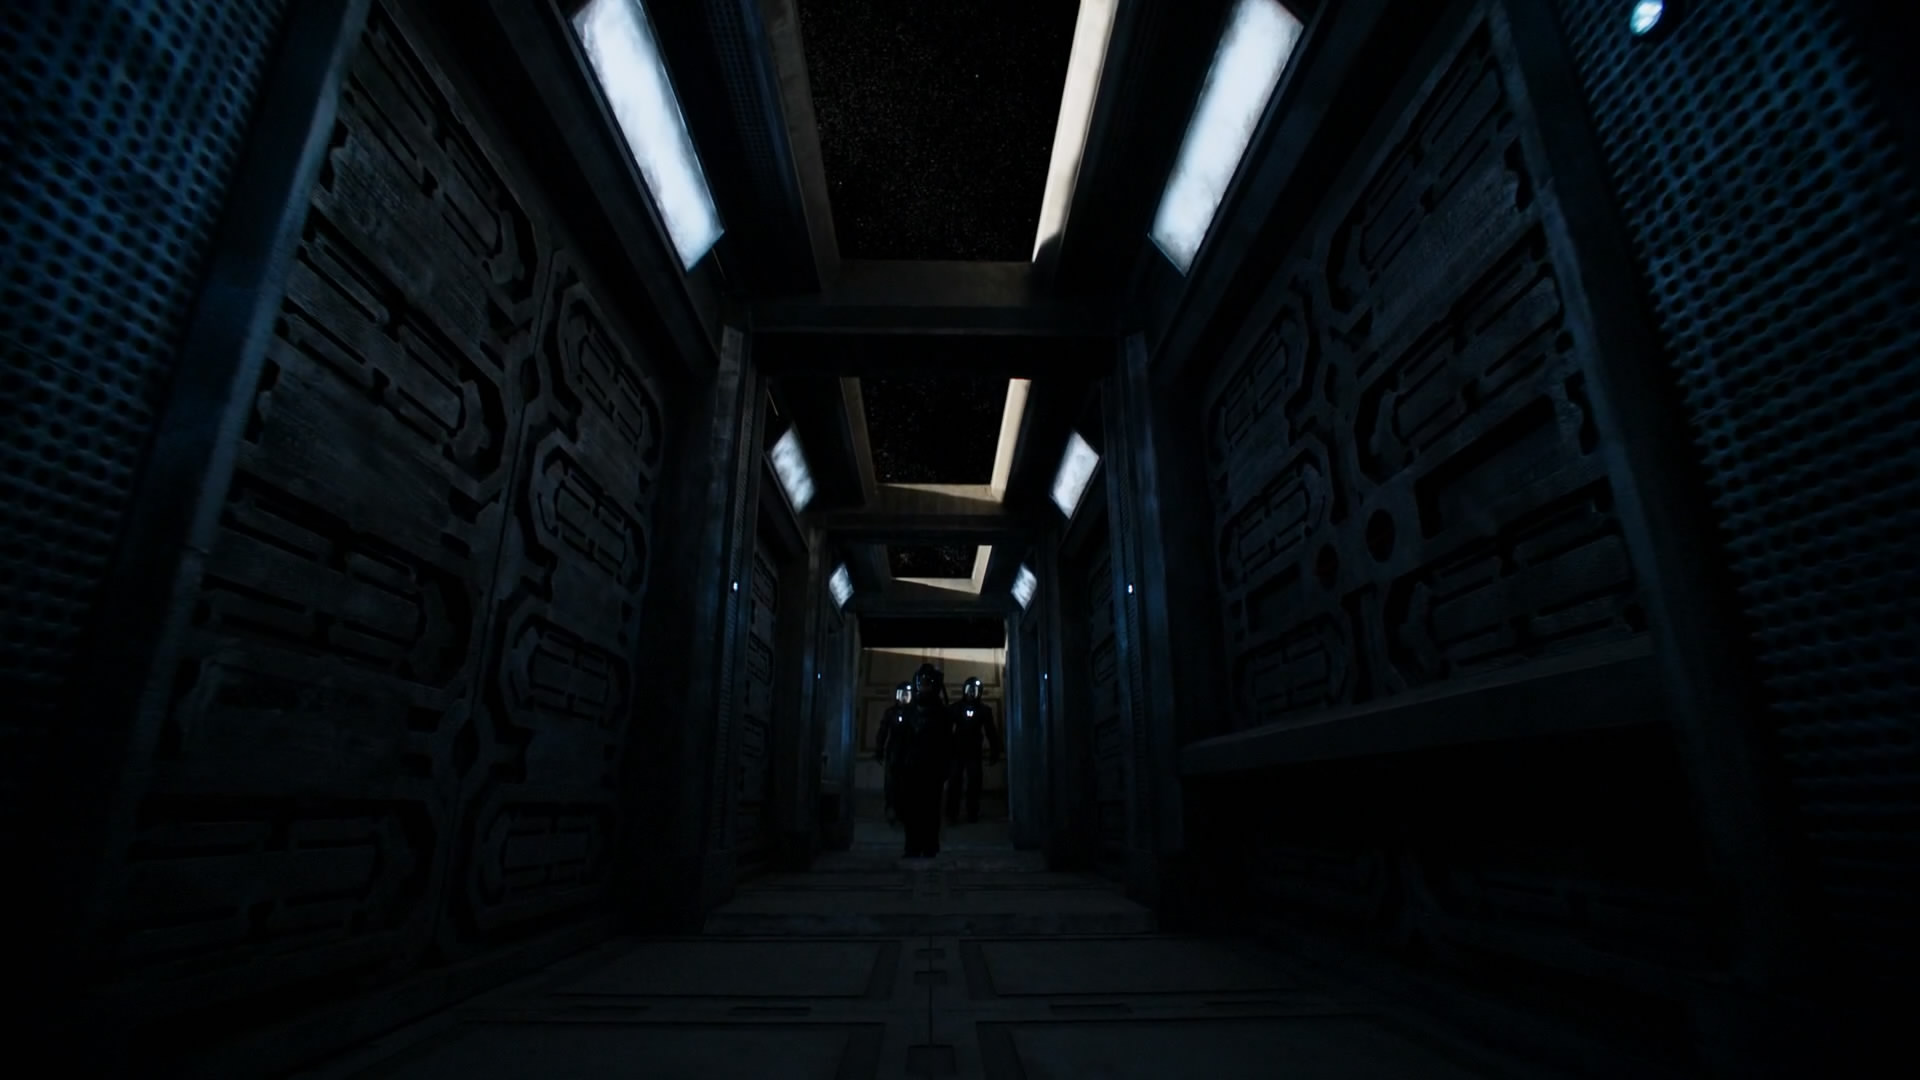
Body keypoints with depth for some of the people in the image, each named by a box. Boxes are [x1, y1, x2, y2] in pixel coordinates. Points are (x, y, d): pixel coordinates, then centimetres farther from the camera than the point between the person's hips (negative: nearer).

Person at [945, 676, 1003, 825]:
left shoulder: (984, 709, 2)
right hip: (956, 751, -1)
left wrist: (994, 752, 0)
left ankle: (972, 814, 16)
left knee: (974, 784, 5)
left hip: (974, 752, 1)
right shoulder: (956, 707, -1)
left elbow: (991, 732, 3)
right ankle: (952, 814, 4)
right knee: (954, 783, -2)